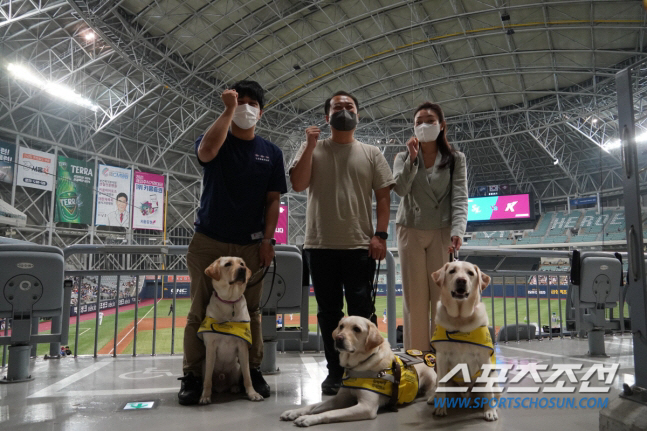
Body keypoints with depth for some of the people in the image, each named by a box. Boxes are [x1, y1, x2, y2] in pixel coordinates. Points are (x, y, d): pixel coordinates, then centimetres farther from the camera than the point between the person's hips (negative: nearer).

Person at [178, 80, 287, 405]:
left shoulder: (271, 153, 9)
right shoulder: (217, 141, 3)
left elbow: (273, 200, 6)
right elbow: (206, 151, -23)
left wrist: (267, 239, -3)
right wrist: (228, 109, -19)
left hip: (250, 245, 1)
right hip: (208, 242, -1)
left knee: (251, 312, 7)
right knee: (200, 311, 2)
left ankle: (253, 370, 19)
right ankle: (192, 376, 13)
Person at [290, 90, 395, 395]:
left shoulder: (371, 153, 10)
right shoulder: (312, 148, 10)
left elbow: (383, 196, 6)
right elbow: (297, 184, -3)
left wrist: (380, 235, -5)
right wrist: (310, 145, -7)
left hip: (360, 246, 0)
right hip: (321, 245, 1)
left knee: (361, 311, 3)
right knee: (329, 310, 9)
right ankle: (335, 370, 20)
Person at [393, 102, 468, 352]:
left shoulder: (455, 159, 6)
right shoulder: (404, 157, 10)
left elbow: (460, 199, -5)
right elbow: (400, 189, -8)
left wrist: (457, 231, -19)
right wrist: (412, 158, -16)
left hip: (441, 232, -1)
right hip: (410, 231, 1)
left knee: (442, 296, -2)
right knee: (415, 297, 3)